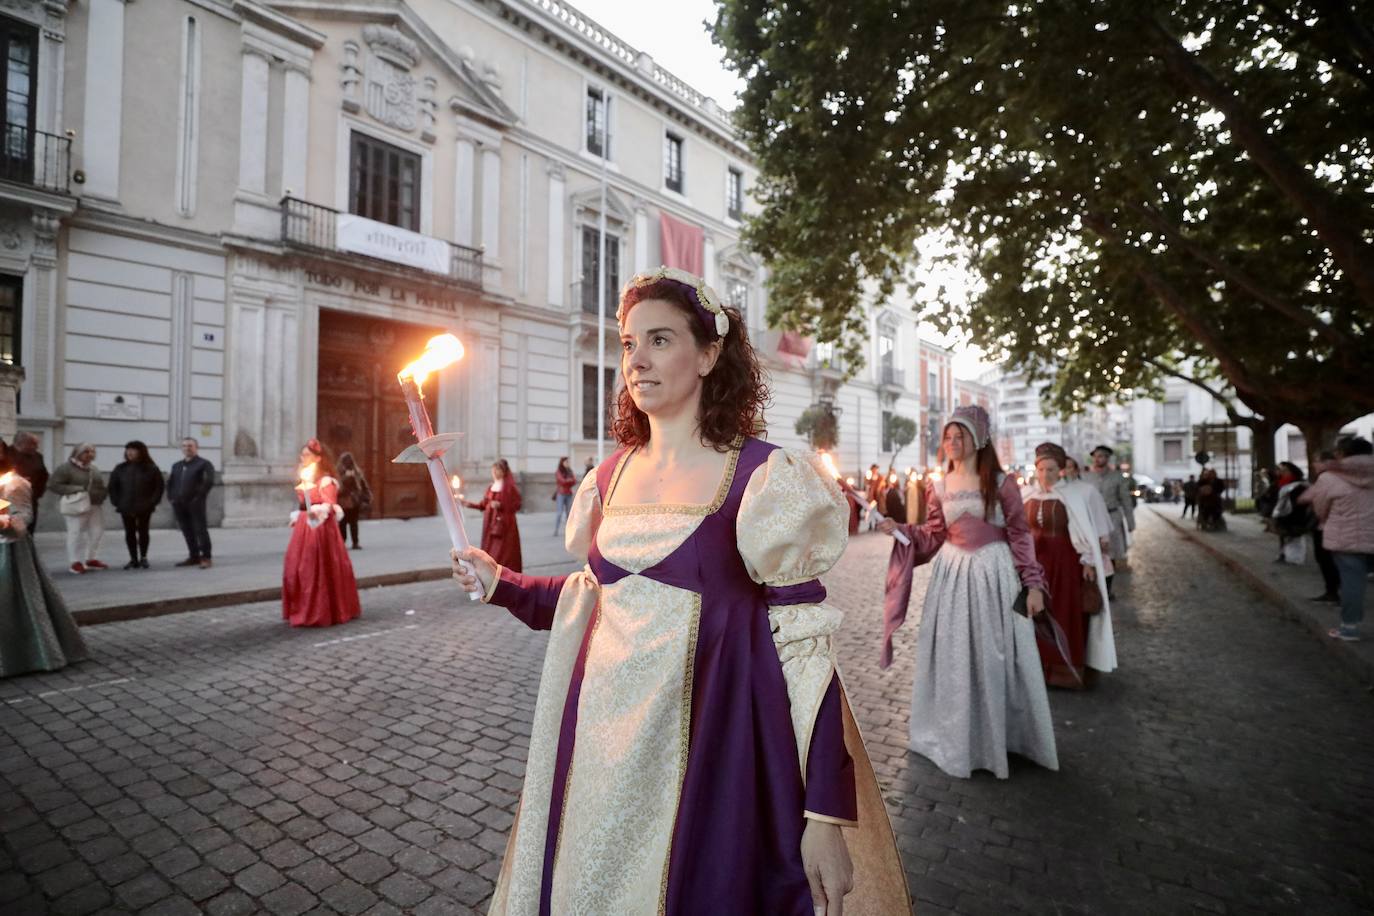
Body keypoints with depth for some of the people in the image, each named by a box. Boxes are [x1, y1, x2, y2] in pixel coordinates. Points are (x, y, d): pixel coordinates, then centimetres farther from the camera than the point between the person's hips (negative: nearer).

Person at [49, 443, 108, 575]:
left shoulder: (94, 469, 15)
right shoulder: (66, 467, -8)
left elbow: (100, 486, 25)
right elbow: (53, 484, -12)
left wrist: (100, 497, 8)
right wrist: (74, 490, -21)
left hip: (93, 505, 7)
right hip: (76, 506, -7)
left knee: (96, 531, 9)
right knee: (76, 533, -4)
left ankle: (90, 559, 22)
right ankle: (75, 562, 4)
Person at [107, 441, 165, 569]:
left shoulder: (151, 468, -2)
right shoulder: (120, 468, 5)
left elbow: (159, 487, -2)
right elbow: (112, 486, 9)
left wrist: (152, 502, -9)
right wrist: (116, 502, -1)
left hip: (144, 508, -3)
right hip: (126, 508, 3)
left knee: (143, 532, 3)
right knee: (129, 533, 6)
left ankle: (143, 558, 14)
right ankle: (133, 559, 12)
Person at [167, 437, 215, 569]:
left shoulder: (204, 464, 0)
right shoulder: (176, 466, 18)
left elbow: (209, 481, -11)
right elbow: (170, 482, 23)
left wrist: (199, 496, -15)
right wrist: (170, 497, 10)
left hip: (195, 503, -6)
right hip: (179, 504, 6)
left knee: (200, 530, -5)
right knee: (187, 531, 8)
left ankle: (206, 558, -3)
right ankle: (194, 557, 16)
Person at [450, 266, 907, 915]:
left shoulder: (762, 478, -13)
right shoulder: (610, 476, 4)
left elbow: (803, 643, -13)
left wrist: (827, 812, -14)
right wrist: (502, 585, 5)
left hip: (707, 749, -5)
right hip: (598, 743, 6)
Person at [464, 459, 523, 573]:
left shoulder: (510, 487, -7)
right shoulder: (491, 487, 11)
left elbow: (516, 505, -10)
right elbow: (484, 505, 13)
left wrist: (500, 505, -20)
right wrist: (471, 505, 1)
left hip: (504, 525, -6)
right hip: (490, 524, 6)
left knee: (502, 554, -7)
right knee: (490, 553, 7)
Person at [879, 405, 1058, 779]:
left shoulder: (1001, 483, -5)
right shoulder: (940, 487, 5)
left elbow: (1020, 536, -5)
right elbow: (933, 536, 8)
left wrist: (1033, 583, -8)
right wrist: (899, 530, -6)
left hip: (994, 573, -3)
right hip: (952, 573, 3)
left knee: (994, 656, 5)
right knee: (952, 658, 8)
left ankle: (1000, 733, 24)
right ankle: (956, 736, 25)